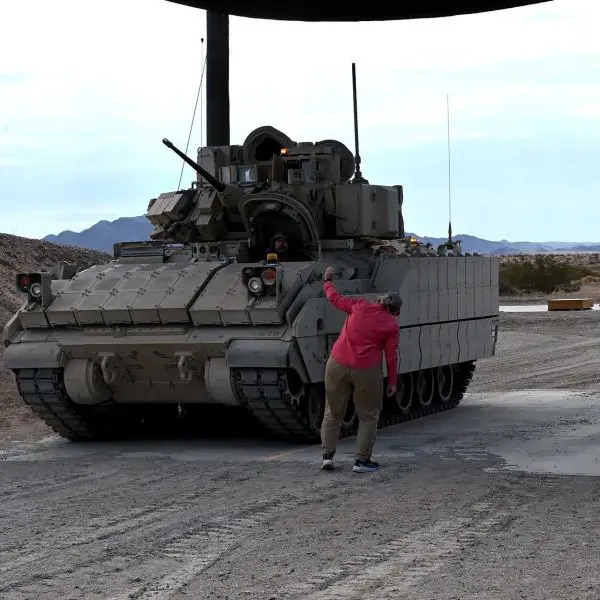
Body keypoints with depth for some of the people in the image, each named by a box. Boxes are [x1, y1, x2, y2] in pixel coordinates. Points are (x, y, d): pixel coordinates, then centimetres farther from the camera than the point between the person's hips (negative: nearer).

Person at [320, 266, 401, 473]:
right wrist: (392, 382, 5)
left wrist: (327, 281, 34)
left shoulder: (360, 306, 5)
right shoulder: (392, 325, 0)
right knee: (368, 416, 11)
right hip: (366, 370, -3)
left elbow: (335, 298, 16)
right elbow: (391, 355, -2)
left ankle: (327, 455, 12)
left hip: (338, 365, 3)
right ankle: (362, 460, 7)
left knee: (332, 412, 14)